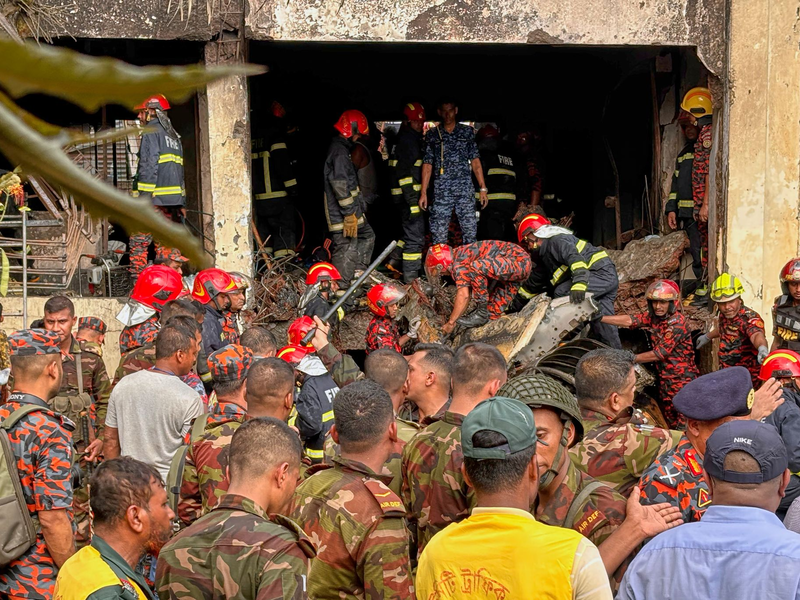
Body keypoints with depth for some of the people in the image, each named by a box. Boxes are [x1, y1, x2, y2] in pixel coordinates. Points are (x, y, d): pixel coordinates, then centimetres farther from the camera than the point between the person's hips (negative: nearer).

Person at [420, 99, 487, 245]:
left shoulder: (467, 132, 11)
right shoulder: (432, 134, 11)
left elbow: (475, 161, 9)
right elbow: (427, 164, 10)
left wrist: (483, 188, 2)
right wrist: (423, 192, 3)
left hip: (465, 188, 0)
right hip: (441, 190, 0)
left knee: (471, 232, -3)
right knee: (438, 235, -3)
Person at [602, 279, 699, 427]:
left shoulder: (677, 322, -19)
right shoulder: (653, 317, 4)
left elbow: (658, 354, -19)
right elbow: (630, 320, -8)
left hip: (682, 379, -8)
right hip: (664, 378, 8)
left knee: (684, 426, -8)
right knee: (671, 423, 16)